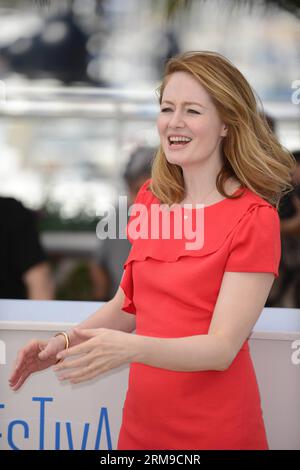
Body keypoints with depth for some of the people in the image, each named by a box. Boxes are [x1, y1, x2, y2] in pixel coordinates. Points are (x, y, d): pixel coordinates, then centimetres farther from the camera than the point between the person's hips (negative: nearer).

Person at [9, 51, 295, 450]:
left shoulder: (254, 218, -15)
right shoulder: (150, 199, 3)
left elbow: (222, 347, -20)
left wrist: (131, 348, -34)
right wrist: (65, 342, -3)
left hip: (214, 430, -5)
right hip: (142, 420, 5)